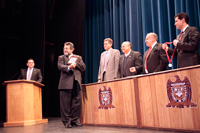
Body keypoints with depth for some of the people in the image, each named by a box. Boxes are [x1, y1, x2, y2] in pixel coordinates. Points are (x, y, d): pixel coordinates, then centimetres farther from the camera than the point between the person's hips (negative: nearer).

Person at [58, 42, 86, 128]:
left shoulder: (78, 57, 19)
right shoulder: (61, 57, 13)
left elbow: (83, 67, 8)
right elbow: (60, 66, -6)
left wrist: (76, 64, -8)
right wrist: (69, 67, -23)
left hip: (76, 82, 2)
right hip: (66, 83, -2)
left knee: (77, 103, 3)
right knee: (65, 103, -2)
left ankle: (75, 120, 14)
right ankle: (66, 121, 7)